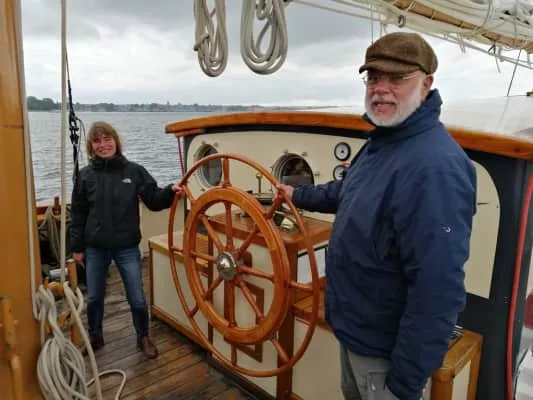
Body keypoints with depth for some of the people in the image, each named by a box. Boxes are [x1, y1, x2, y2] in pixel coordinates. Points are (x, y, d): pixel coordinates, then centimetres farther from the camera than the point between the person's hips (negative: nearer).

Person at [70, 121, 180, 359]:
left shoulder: (134, 171, -5)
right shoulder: (86, 175, -2)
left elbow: (154, 201, -5)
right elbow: (78, 214, 3)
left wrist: (171, 192, -25)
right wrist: (77, 247, 4)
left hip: (127, 248, -1)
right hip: (95, 249, 2)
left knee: (137, 299, 5)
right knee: (94, 298, 17)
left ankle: (143, 338, 29)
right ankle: (94, 337, 41)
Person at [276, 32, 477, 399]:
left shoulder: (435, 166, -33)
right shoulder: (382, 142, 3)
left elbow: (438, 291, -33)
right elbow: (348, 193, 21)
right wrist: (299, 195, 29)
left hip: (389, 350, -9)